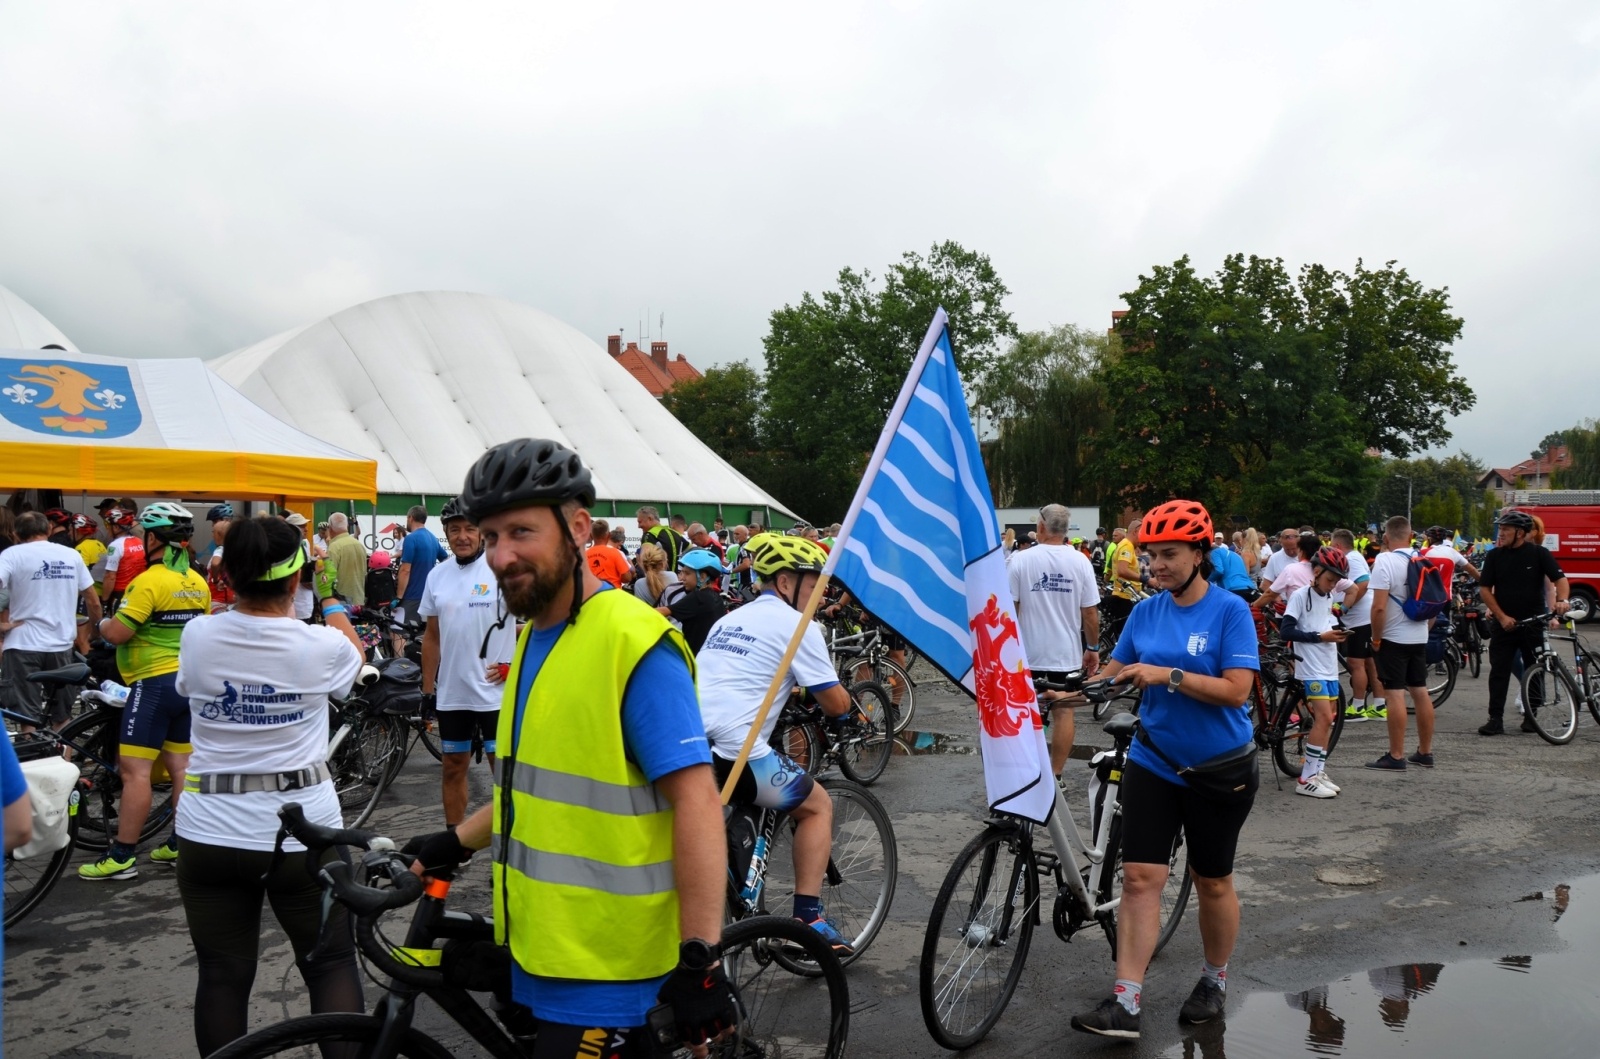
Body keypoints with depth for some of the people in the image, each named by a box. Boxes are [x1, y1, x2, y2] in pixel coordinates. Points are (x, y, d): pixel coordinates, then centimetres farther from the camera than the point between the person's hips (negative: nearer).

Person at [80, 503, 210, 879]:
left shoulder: (148, 581, -15)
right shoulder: (198, 582, 8)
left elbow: (118, 634, -16)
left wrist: (102, 624, 4)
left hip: (155, 682, -8)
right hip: (189, 680, 8)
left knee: (135, 770, -4)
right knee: (181, 767, 12)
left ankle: (121, 857, -1)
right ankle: (181, 845, 17)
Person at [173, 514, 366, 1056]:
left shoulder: (198, 635, -7)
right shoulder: (320, 645, -11)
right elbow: (354, 655, 14)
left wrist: (242, 582, 22)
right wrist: (329, 593, 27)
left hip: (211, 834, 2)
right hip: (304, 830, -1)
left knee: (222, 976, 11)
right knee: (331, 965, 11)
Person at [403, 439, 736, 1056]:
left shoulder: (634, 643, -19)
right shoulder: (535, 637, 9)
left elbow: (695, 799, -22)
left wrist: (700, 958, -24)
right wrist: (456, 843, 12)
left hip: (603, 962, -8)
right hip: (541, 943, 8)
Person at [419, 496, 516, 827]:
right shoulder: (438, 575, 7)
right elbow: (432, 635, 13)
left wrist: (515, 664, -10)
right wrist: (427, 687, 12)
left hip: (495, 692, -5)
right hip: (450, 694, 5)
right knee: (452, 768, 15)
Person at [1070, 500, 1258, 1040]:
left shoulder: (1230, 610, -11)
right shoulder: (1145, 612, 2)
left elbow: (1236, 690, -19)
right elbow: (1115, 672, 6)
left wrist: (1168, 675, -26)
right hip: (1153, 763, 3)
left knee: (1212, 882, 14)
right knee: (1139, 878, -5)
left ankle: (1214, 980, 37)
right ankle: (1125, 1004, -5)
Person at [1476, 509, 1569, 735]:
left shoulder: (1539, 554, -3)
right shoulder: (1494, 556, 0)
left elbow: (1560, 579, -7)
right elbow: (1484, 589, 0)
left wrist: (1562, 600, -28)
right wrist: (1502, 617, -9)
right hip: (1504, 624, 1)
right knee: (1499, 672, -2)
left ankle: (1531, 716, 22)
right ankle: (1496, 719, 0)